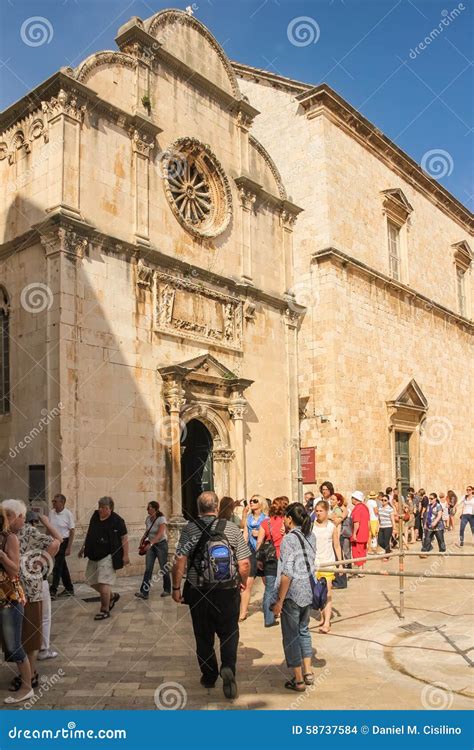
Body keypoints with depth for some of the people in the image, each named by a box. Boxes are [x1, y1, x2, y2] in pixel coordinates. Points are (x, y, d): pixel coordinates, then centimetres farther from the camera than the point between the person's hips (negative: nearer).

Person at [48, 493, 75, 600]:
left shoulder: (68, 514, -13)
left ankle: (53, 591, -4)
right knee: (62, 566, 14)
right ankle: (69, 589, 25)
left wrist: (69, 548, -14)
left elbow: (72, 531, -11)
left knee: (57, 567, -8)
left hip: (63, 541, -6)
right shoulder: (51, 512, 3)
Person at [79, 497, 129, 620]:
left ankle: (105, 610, 6)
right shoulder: (95, 516, 6)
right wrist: (83, 547, 20)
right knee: (92, 581, 14)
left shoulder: (117, 520, -12)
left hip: (108, 555, -8)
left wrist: (125, 555, -13)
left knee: (103, 582, -9)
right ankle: (112, 596, 35)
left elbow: (124, 538, -10)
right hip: (94, 555, 8)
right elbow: (89, 533, 19)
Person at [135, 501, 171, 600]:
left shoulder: (161, 519, -17)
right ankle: (144, 592, -7)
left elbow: (160, 534, -28)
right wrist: (142, 540, 0)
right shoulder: (148, 519, 4)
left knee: (164, 568, 4)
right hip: (151, 545, 6)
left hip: (161, 544, -6)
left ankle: (167, 590, 19)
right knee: (148, 569, -3)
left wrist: (150, 543, -39)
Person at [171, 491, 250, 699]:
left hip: (198, 592, 0)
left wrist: (176, 588, -2)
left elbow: (180, 561, -13)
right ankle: (228, 667, -8)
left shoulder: (190, 528, -6)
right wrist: (243, 582, 13)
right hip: (228, 591, 0)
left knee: (204, 637, 16)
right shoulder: (232, 528, -4)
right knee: (229, 633, 13)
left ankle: (209, 676, 27)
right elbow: (245, 562, -4)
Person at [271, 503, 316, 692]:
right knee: (303, 630, 23)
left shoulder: (289, 539, -17)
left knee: (291, 635, 8)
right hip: (309, 590, 7)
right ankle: (308, 672, 27)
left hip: (293, 592, -7)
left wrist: (279, 600, -15)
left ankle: (298, 680, 16)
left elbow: (287, 573, -19)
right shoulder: (311, 536, 4)